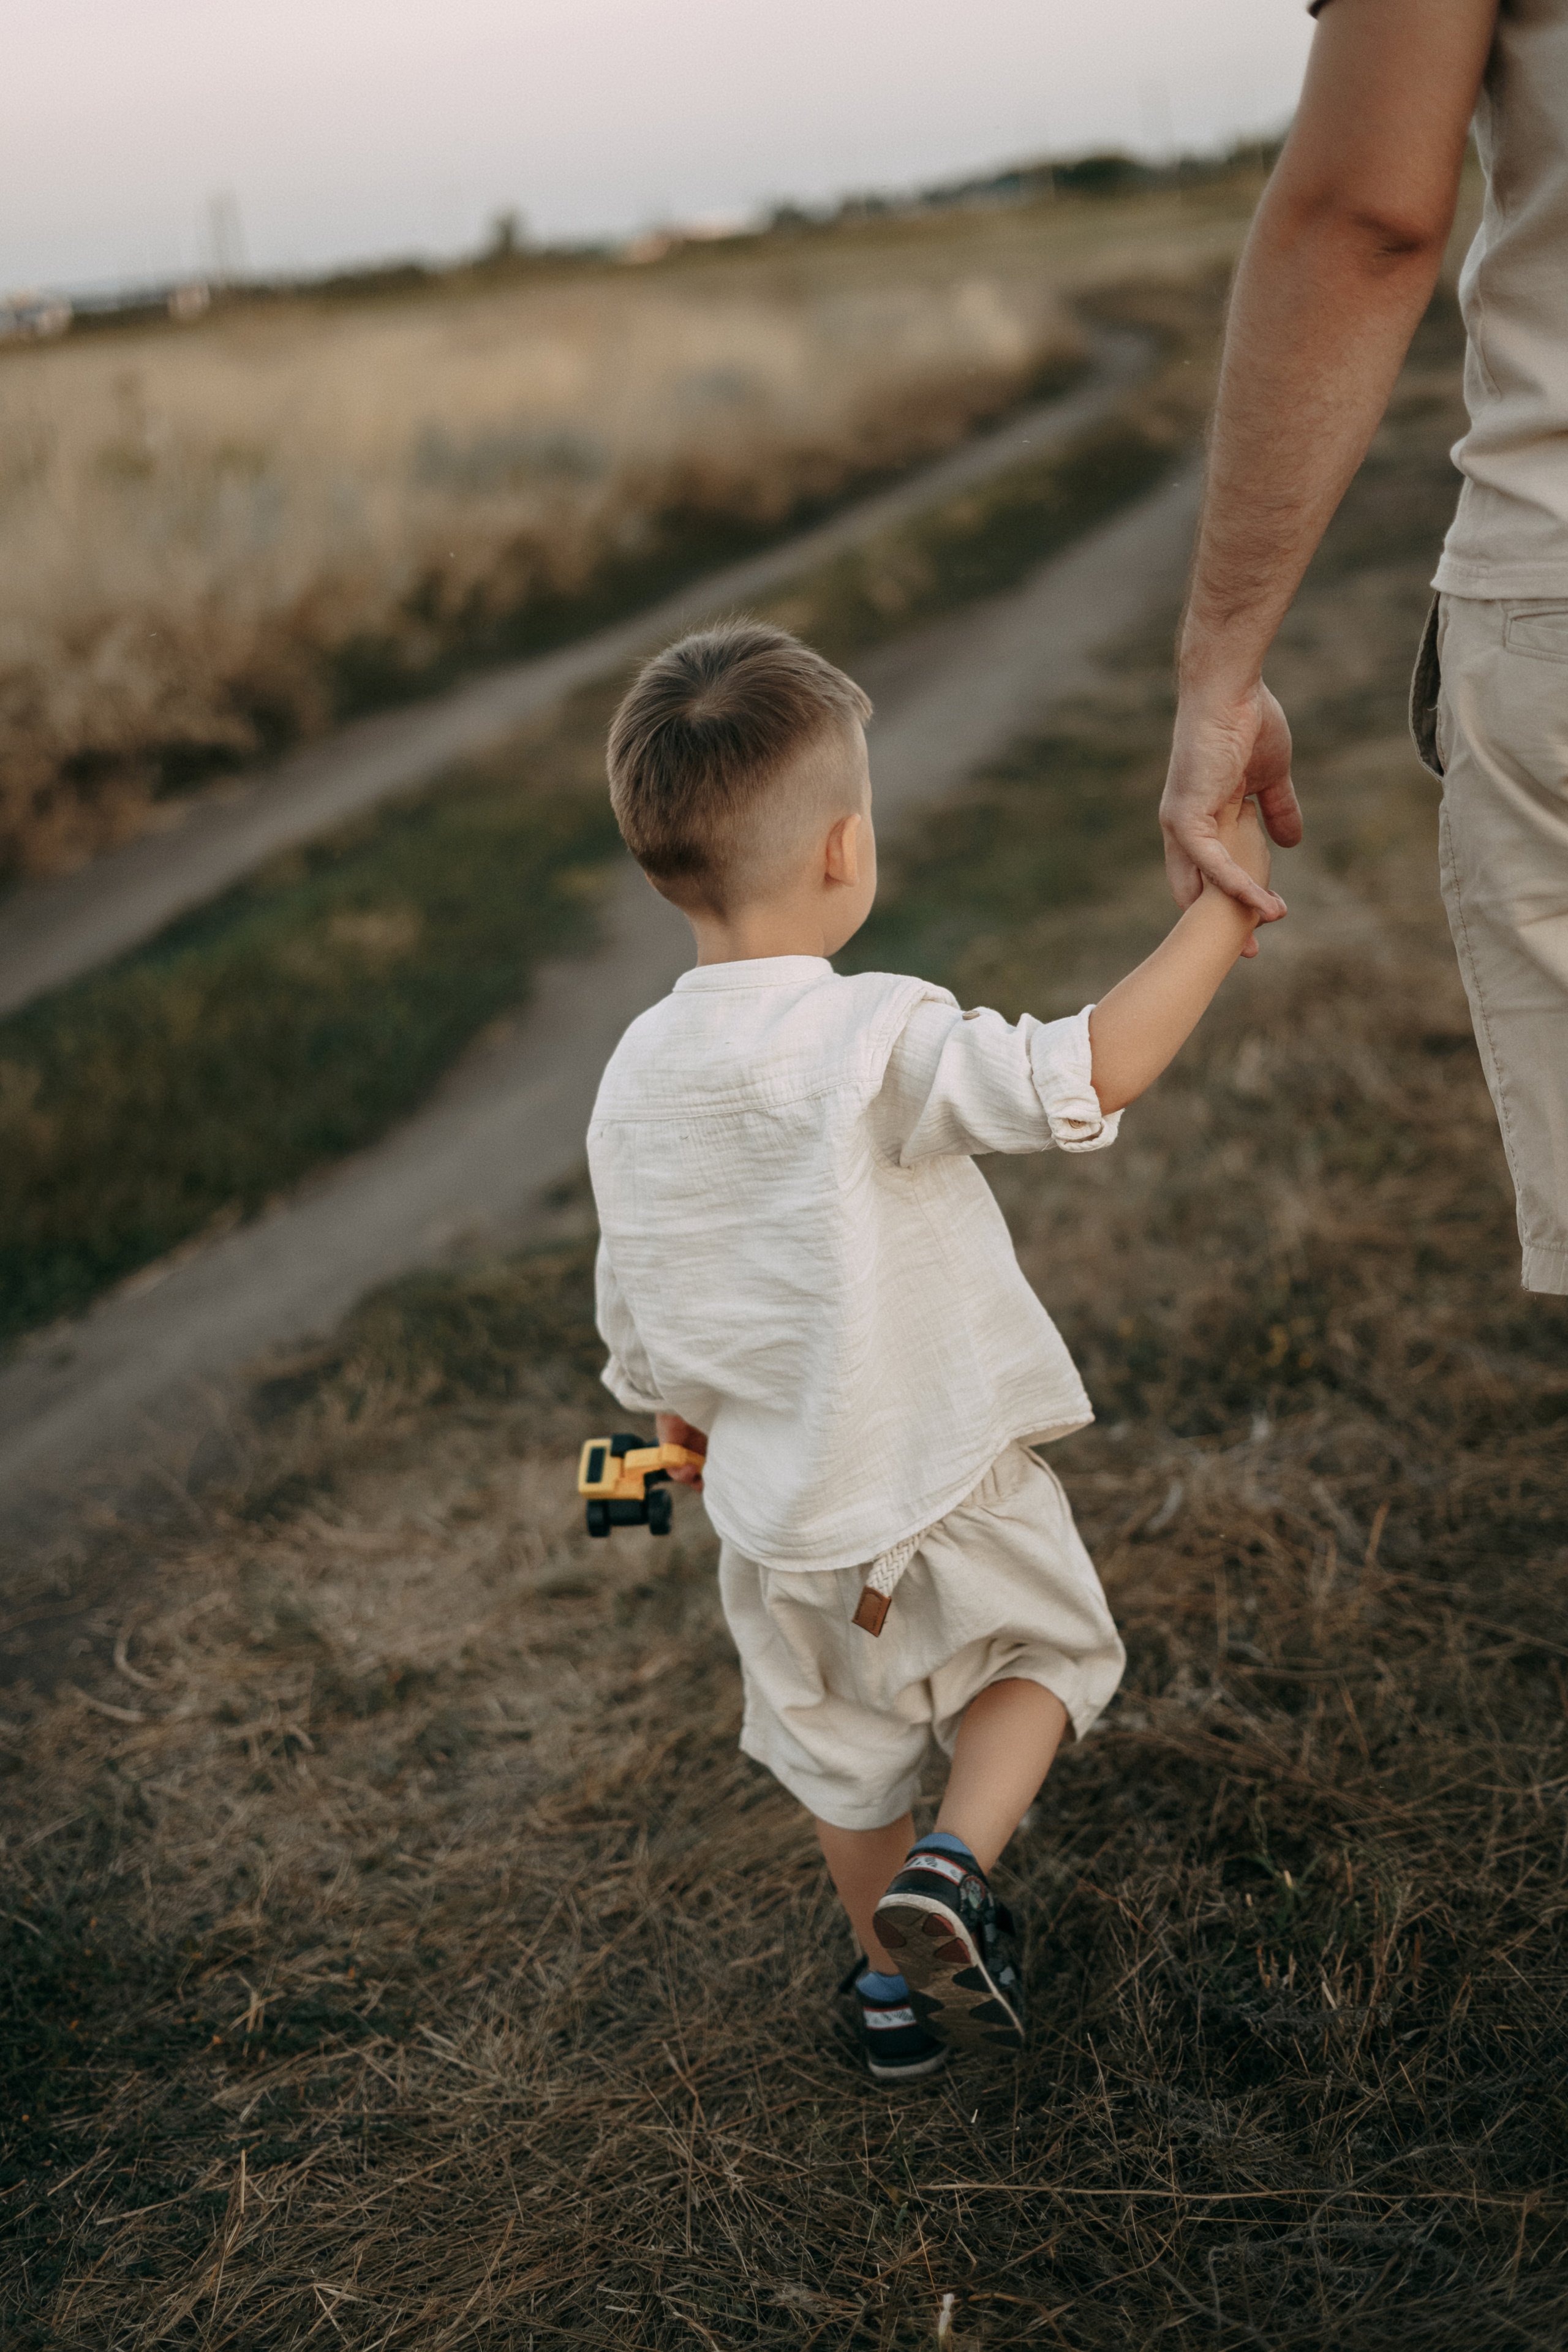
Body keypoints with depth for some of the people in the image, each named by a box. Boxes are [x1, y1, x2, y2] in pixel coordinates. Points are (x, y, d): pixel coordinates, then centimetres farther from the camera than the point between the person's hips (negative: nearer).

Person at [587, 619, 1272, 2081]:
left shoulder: (634, 1076, -6)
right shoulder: (873, 1040, -25)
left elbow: (633, 1311, 3)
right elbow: (1090, 1077, -34)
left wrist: (680, 1423, 23)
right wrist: (1224, 910, -22)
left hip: (777, 1516, 5)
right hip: (948, 1483, -5)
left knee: (839, 1741, 26)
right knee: (1048, 1651, 23)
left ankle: (893, 1981, 42)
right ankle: (953, 1864, 2)